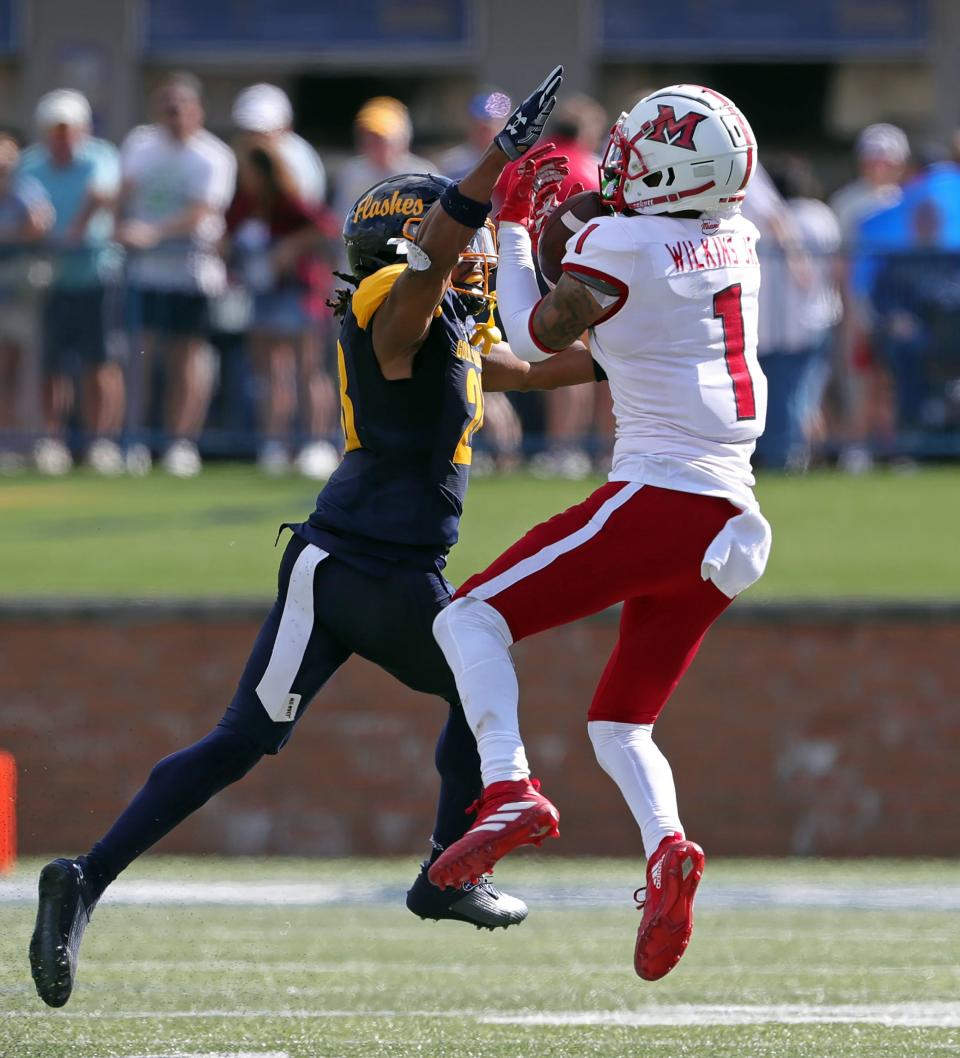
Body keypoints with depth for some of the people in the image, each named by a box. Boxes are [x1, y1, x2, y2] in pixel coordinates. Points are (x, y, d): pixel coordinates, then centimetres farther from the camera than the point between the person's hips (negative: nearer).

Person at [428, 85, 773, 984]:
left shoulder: (622, 248, -11)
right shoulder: (735, 242, 11)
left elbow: (537, 336, 3)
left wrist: (512, 229, 13)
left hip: (656, 497, -8)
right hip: (728, 517, 8)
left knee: (473, 618, -3)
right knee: (619, 722, 16)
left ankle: (510, 791, -23)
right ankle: (666, 849, -11)